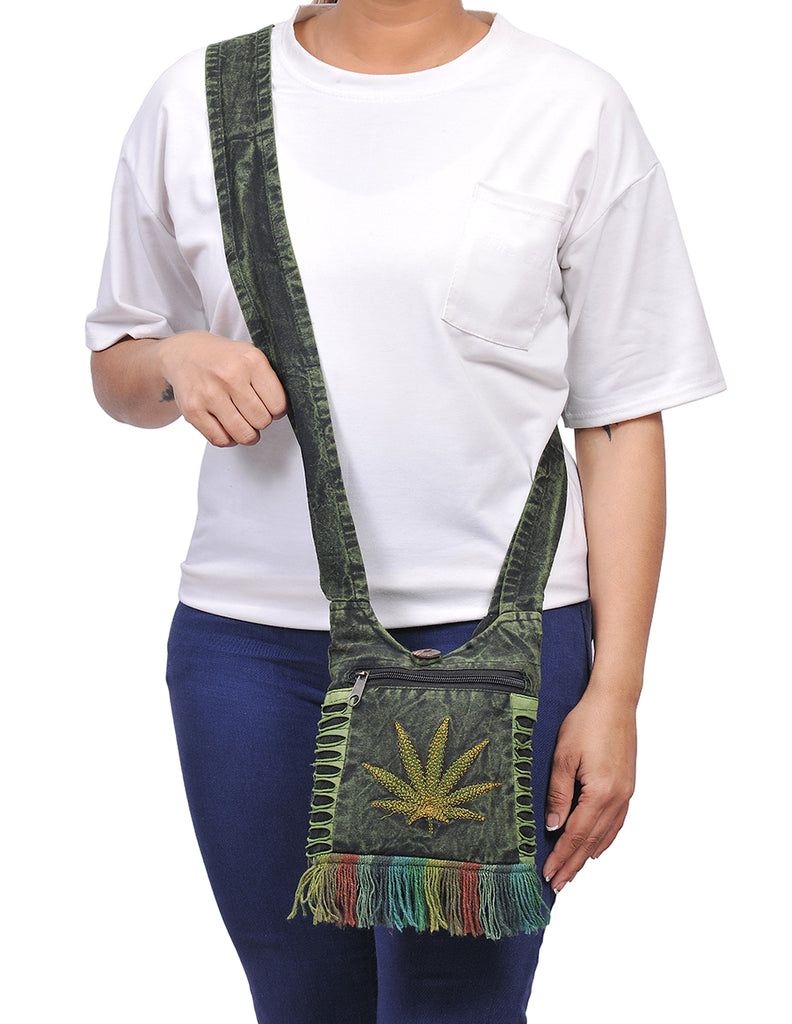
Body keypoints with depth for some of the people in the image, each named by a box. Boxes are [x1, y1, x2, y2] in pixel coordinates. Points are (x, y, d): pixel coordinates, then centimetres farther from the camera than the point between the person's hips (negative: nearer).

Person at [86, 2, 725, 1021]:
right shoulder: (192, 103, 8)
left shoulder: (575, 108, 1)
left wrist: (614, 691, -4)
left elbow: (622, 422, 0)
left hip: (494, 632, -2)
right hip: (248, 643, 3)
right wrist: (174, 364, -8)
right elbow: (115, 361, 17)